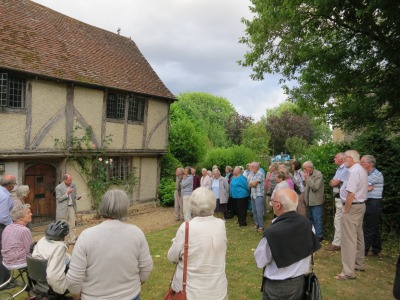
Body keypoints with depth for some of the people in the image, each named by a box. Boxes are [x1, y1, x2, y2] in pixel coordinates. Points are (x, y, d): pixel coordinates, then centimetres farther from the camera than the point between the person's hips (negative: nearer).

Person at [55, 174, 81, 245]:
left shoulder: (73, 185, 2)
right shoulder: (58, 187, -12)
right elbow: (59, 199, -13)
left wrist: (77, 197, -10)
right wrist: (67, 193, -23)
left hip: (71, 207, 5)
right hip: (63, 209, -4)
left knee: (72, 225, 6)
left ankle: (72, 240, 12)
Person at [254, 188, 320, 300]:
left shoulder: (272, 232, -30)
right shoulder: (306, 223, -13)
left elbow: (260, 262, -15)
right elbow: (309, 250, 2)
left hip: (277, 286, -5)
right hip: (300, 281, 5)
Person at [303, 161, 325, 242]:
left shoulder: (318, 174, -13)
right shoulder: (308, 175, 10)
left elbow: (315, 187, -23)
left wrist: (307, 178, -19)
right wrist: (305, 197, 13)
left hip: (316, 202, -8)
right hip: (309, 201, 8)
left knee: (317, 220, -4)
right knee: (311, 218, 16)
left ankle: (319, 236, 5)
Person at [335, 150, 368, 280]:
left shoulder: (353, 171, -20)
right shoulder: (362, 170, 12)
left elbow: (351, 193, -25)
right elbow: (361, 189, 14)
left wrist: (345, 210, -16)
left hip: (352, 206, -10)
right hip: (361, 205, 10)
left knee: (348, 239, -5)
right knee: (358, 236, 19)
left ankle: (348, 272, 0)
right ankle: (359, 264, 33)